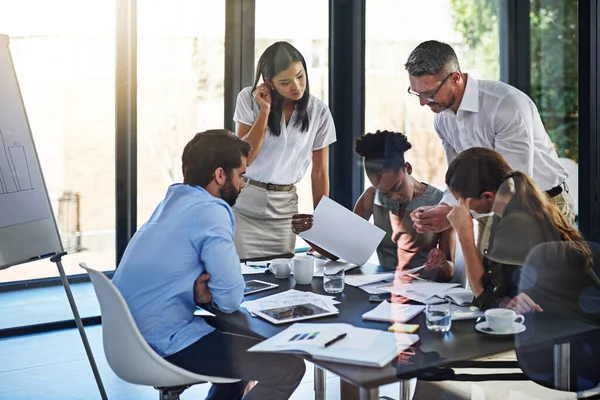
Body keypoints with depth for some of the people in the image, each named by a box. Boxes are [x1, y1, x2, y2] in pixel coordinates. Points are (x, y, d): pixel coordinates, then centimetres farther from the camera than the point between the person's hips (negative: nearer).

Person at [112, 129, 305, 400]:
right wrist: (203, 291, 3)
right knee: (289, 367, -8)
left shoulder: (175, 200, 11)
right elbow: (231, 299, -17)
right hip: (164, 343, -10)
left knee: (245, 343, 28)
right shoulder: (210, 210, -17)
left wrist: (199, 291, -2)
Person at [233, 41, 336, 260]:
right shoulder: (249, 98, -6)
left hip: (284, 209, 1)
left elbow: (320, 173, 4)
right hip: (243, 204, -1)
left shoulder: (319, 113, -2)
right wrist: (265, 111, -15)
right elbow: (244, 158, -10)